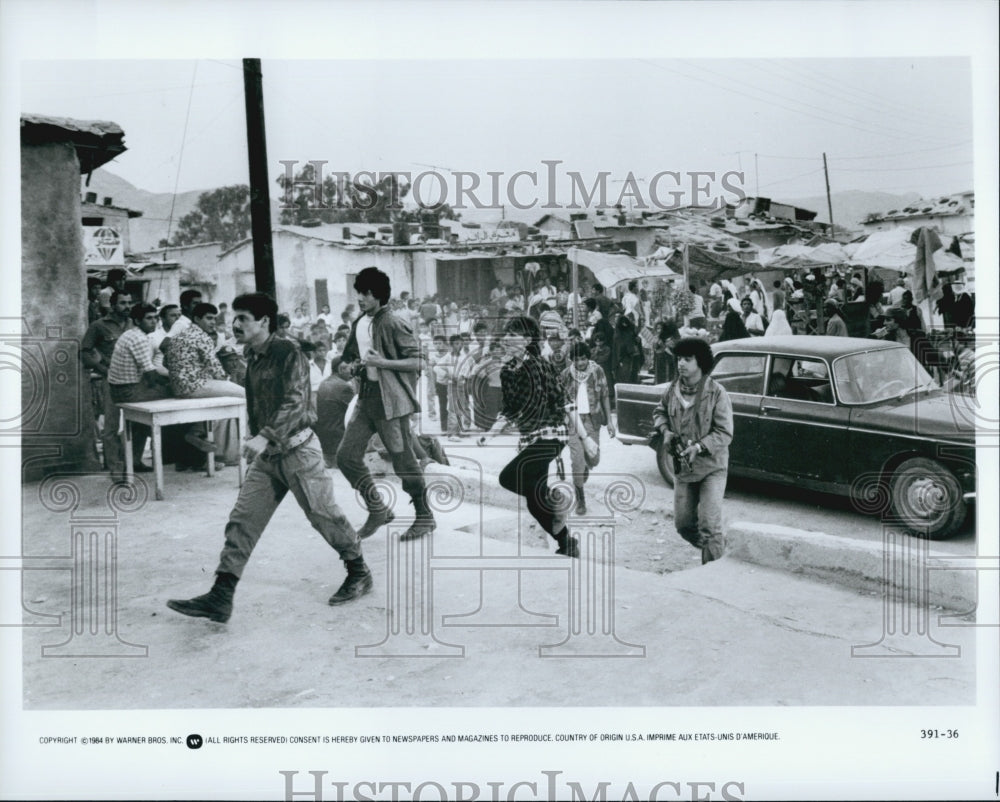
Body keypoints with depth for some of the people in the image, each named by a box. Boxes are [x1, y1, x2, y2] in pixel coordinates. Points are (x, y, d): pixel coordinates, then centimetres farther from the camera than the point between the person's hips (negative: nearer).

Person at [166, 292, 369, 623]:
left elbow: (295, 402, -24)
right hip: (266, 454, 8)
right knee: (242, 521, 0)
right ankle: (220, 598, 0)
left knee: (324, 515, 4)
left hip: (297, 449, -7)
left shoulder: (288, 352, -13)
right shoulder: (253, 356, 11)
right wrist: (257, 441, 16)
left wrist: (265, 436, -33)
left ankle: (360, 574, 24)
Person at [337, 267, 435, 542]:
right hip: (367, 397, 8)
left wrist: (383, 362, -22)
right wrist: (356, 365, 4)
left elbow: (417, 362, -15)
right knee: (346, 455, 3)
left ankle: (424, 517, 15)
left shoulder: (393, 325, -12)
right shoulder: (359, 324, 11)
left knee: (403, 461, -1)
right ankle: (378, 509, 17)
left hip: (391, 399, -8)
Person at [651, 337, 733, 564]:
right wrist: (665, 430, -1)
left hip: (711, 467, -5)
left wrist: (699, 447, -26)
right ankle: (717, 547, 37)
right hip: (682, 468, 5)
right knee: (683, 524, 11)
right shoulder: (672, 390, 0)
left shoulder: (716, 393, -14)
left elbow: (724, 434, -14)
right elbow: (659, 412, 19)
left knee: (709, 525, -11)